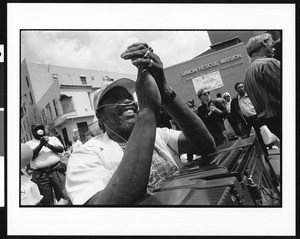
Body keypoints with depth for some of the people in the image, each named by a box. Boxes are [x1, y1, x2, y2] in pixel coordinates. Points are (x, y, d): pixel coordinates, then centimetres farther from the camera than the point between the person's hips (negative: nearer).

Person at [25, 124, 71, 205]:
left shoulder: (53, 139, 15)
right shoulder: (29, 144, 12)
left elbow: (61, 149, 0)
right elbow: (31, 156, -4)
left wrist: (49, 145, -15)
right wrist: (40, 145, -14)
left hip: (56, 170, 0)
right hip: (40, 174, 0)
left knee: (65, 196, -1)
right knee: (46, 201, 6)